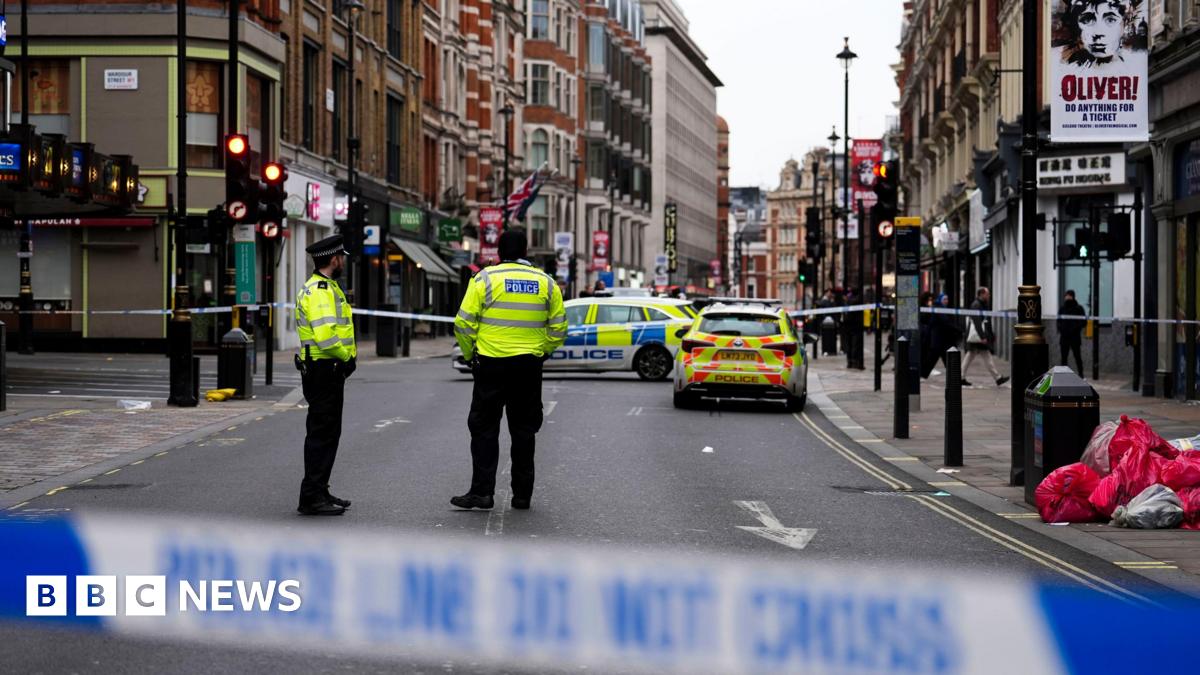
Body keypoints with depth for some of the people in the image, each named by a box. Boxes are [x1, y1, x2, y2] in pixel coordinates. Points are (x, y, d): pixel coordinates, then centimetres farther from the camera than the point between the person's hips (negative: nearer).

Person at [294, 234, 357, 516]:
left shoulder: (326, 287, 18)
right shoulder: (319, 291, -17)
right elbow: (325, 336, -27)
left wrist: (347, 357, 11)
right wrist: (347, 356, -13)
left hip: (329, 371, 11)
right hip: (324, 370, -11)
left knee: (327, 433, 16)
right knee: (322, 434, -8)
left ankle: (319, 492, 23)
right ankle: (312, 497, -6)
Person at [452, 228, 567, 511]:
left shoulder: (485, 279, -5)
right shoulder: (546, 282, 5)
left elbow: (464, 323, -6)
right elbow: (558, 329, 7)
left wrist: (470, 354, 8)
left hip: (491, 363, -3)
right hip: (530, 366, 3)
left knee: (485, 429, 3)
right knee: (524, 430, 11)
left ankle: (482, 491, -3)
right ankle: (522, 494, 13)